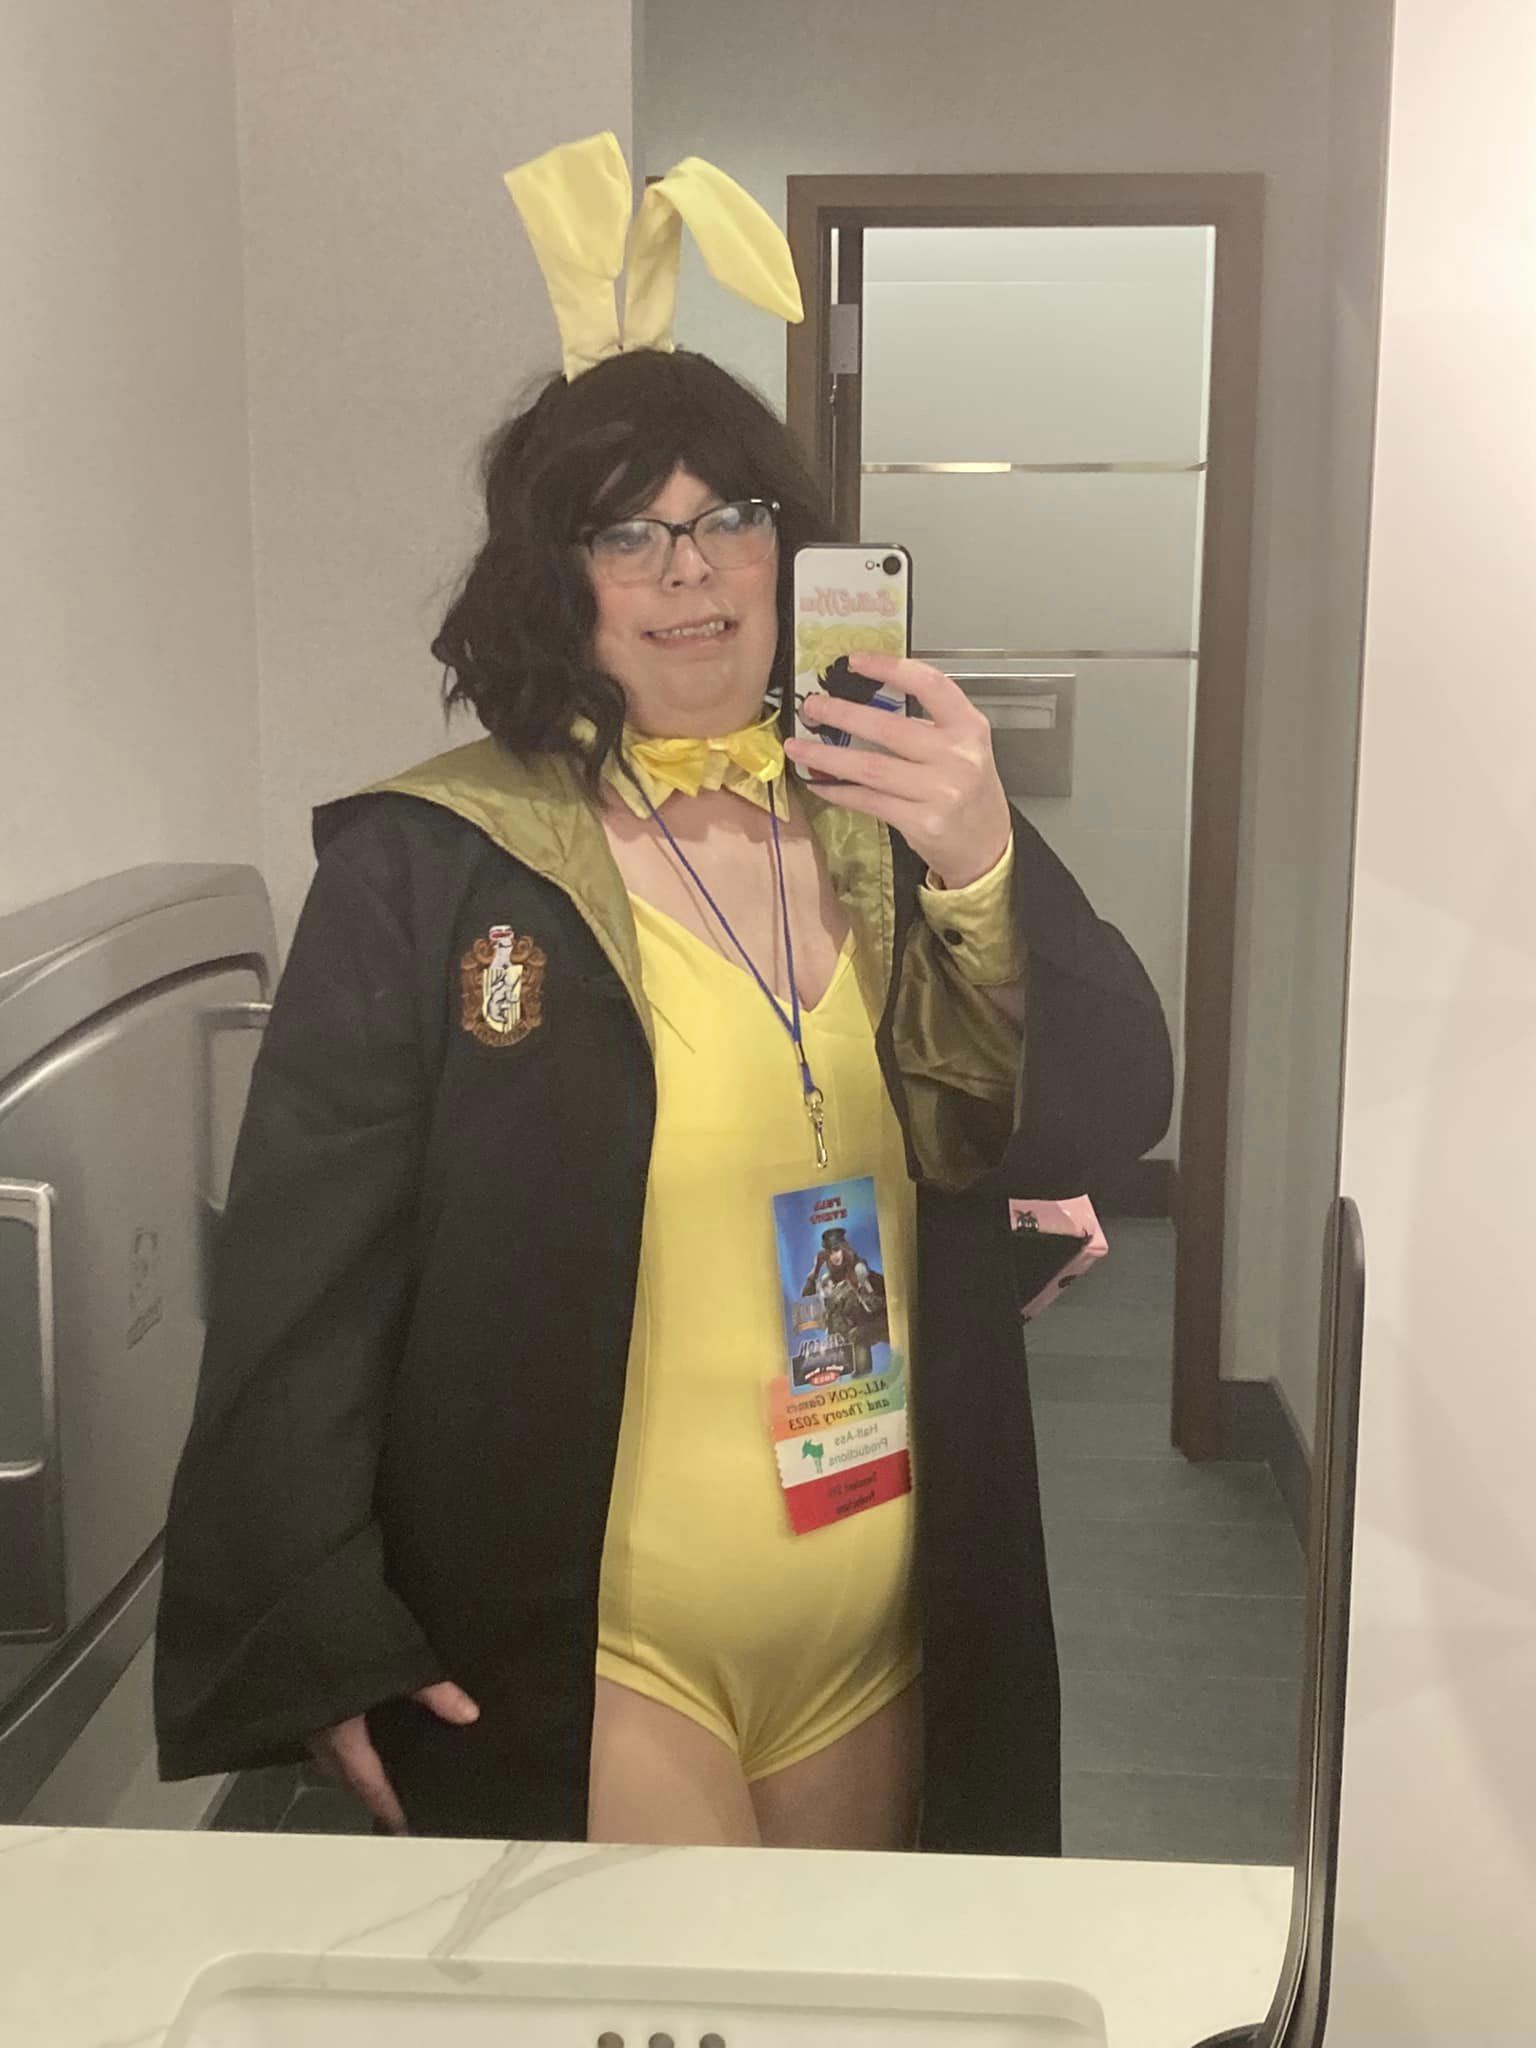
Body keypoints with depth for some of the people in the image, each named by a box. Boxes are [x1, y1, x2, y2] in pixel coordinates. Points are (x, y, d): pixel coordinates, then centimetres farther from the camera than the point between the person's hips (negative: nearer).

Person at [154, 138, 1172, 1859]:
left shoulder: (900, 818, 3)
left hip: (884, 1646, 5)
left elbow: (1103, 1128, -4)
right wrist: (327, 1646, -8)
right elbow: (301, 1278, -8)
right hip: (577, 1663, -4)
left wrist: (986, 872, -21)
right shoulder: (422, 867, -9)